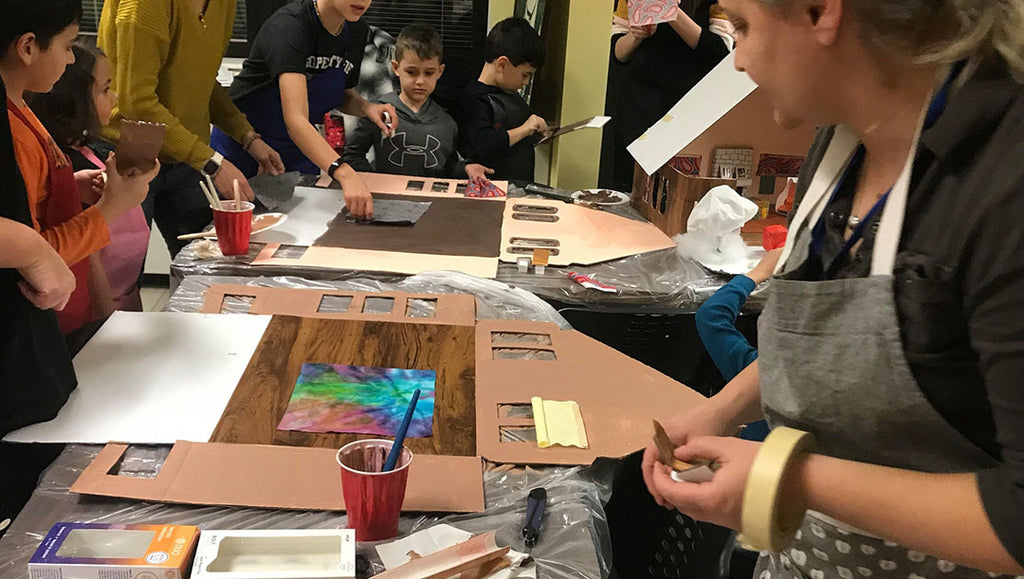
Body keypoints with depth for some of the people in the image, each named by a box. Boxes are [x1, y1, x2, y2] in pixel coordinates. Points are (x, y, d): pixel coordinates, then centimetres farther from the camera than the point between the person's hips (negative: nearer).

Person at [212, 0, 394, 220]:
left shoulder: (358, 31, -7)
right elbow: (295, 120, -40)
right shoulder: (289, 26, -28)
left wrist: (367, 108, -14)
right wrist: (346, 175, -54)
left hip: (299, 153, 6)